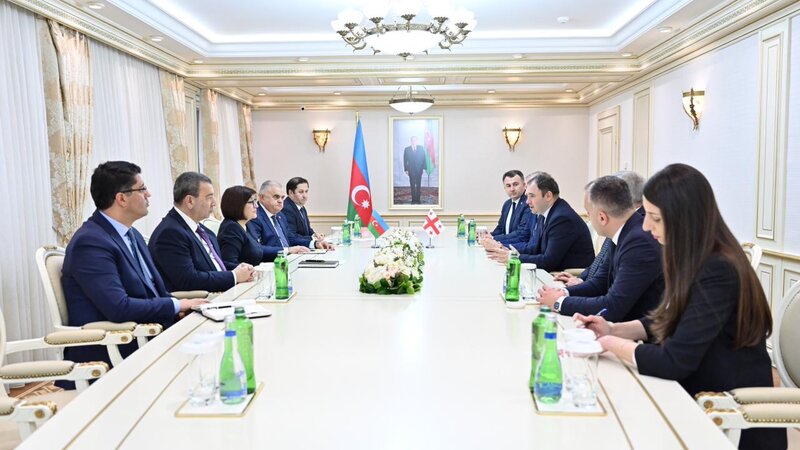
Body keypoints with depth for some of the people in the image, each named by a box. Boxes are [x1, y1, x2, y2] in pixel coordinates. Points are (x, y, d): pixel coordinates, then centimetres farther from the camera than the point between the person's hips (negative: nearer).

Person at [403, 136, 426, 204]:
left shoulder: (421, 148, 5)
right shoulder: (407, 149, 3)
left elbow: (424, 158, 4)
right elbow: (405, 160, 3)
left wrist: (424, 167, -4)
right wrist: (406, 169, -4)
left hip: (419, 169, 0)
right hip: (411, 170, 0)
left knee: (418, 185, 1)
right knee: (412, 185, 2)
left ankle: (418, 199, 6)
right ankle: (413, 199, 7)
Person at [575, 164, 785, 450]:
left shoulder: (718, 273, -27)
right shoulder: (697, 262, 2)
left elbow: (673, 363, -27)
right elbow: (668, 321, 12)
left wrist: (610, 343, -13)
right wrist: (614, 329, -2)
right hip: (707, 404, 7)